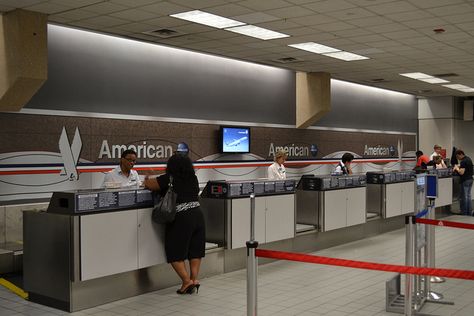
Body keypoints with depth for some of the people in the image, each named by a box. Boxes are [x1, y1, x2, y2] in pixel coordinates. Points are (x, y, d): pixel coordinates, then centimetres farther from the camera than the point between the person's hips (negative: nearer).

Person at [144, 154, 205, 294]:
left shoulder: (168, 178, -8)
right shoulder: (193, 179, 8)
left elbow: (149, 185, -1)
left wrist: (147, 179, 24)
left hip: (181, 218, -6)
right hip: (198, 215, 6)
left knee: (175, 252, 4)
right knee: (195, 250, 13)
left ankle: (187, 280, -2)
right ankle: (194, 278, 11)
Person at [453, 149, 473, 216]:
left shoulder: (463, 161, -19)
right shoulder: (468, 159, 12)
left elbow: (461, 172, -25)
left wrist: (457, 168, -8)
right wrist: (457, 166, 11)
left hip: (465, 180, -10)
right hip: (470, 179, 10)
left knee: (464, 197, -3)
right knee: (468, 196, 14)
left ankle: (464, 213, 2)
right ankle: (470, 212, 17)